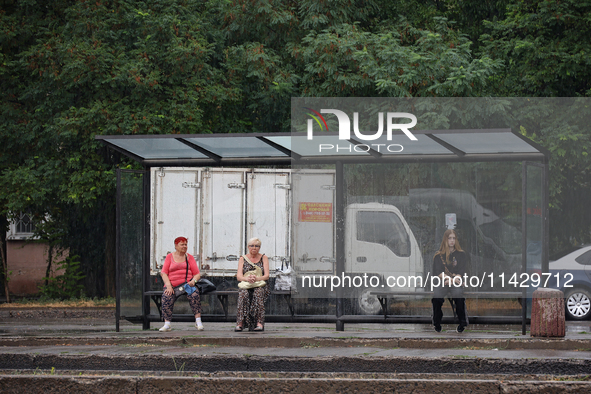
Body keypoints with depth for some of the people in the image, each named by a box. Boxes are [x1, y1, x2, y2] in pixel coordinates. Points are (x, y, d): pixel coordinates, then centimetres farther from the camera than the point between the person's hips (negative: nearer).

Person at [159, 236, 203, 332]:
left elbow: (197, 274, 11)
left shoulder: (189, 257, 14)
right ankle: (167, 324, -24)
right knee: (166, 298, -30)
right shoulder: (170, 257, 12)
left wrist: (193, 281, -13)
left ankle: (198, 321, -30)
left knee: (194, 295, -32)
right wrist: (168, 285, -12)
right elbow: (164, 273, 4)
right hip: (173, 285, 0)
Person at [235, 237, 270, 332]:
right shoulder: (243, 259, 11)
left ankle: (259, 323, -43)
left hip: (260, 286, -1)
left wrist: (257, 278, -22)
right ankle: (240, 323, -42)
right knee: (243, 294, -35)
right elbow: (238, 276, 0)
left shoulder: (263, 258, 10)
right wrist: (247, 279, -23)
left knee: (258, 293, -37)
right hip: (245, 286, 1)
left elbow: (267, 276, -1)